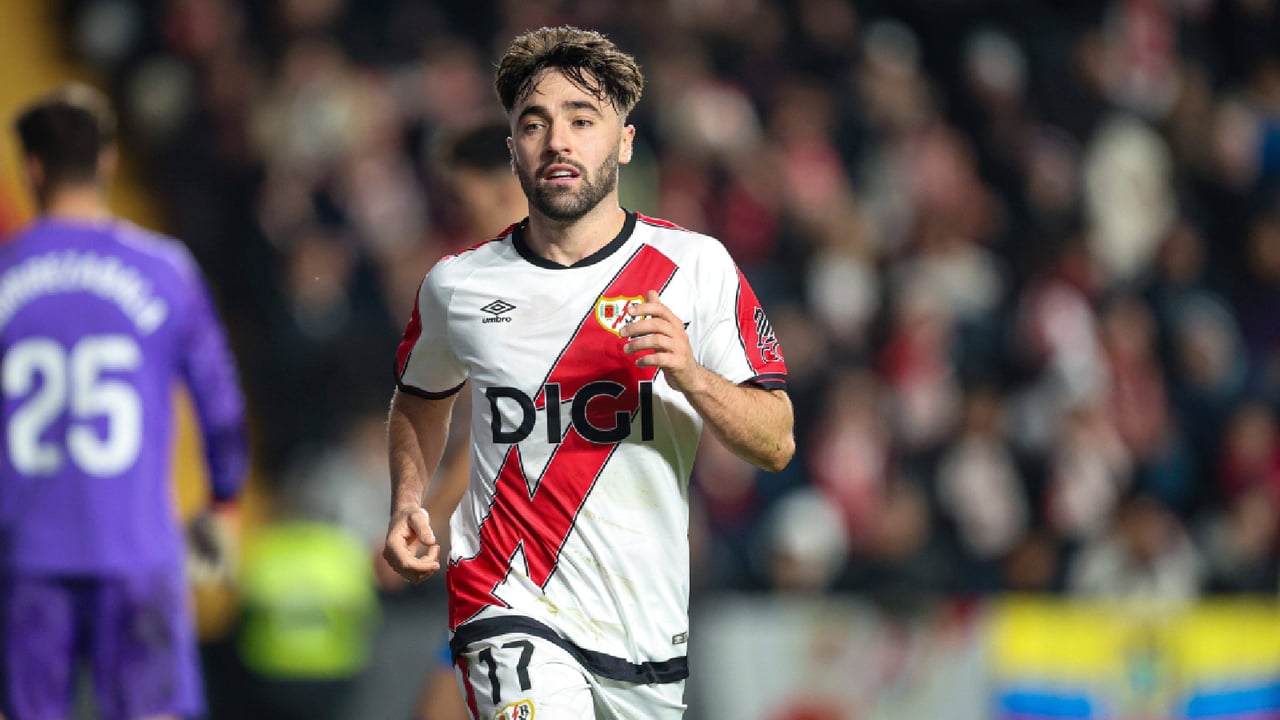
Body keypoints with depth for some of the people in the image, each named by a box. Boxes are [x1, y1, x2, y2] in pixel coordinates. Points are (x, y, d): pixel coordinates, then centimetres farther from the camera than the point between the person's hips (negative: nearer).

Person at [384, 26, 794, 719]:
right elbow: (418, 403, 24)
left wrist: (690, 377, -19)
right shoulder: (456, 285, 3)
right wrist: (409, 504, 6)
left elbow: (776, 445, -1)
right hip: (510, 607, -2)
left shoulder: (695, 266, 0)